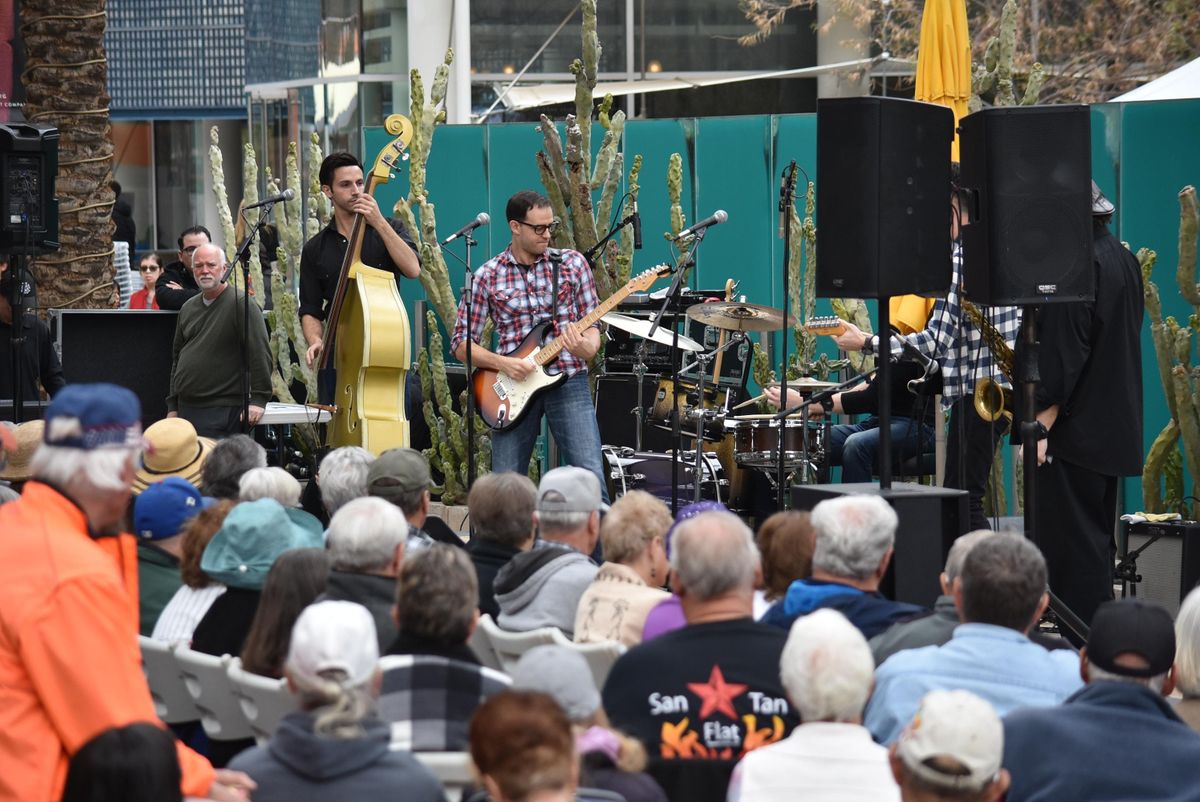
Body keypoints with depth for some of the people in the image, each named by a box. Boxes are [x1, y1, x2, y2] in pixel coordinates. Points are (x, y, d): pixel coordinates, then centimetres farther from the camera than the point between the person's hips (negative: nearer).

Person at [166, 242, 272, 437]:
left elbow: (260, 354, -13)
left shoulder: (241, 304, -7)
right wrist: (173, 406, 19)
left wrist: (259, 400, -19)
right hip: (186, 409, 7)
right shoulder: (188, 308, 17)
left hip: (222, 410, -7)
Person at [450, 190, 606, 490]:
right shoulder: (488, 277, 3)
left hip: (568, 381, 0)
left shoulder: (572, 263, 6)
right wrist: (501, 363, -12)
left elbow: (592, 324, 9)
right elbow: (461, 343, 5)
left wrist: (588, 348, -14)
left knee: (591, 478, -14)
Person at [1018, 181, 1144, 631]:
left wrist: (1042, 422, -20)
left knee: (1070, 547, -7)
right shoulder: (1122, 259, 13)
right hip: (1114, 431, 10)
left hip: (1074, 427, -10)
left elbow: (1063, 353, -21)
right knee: (1096, 540, 16)